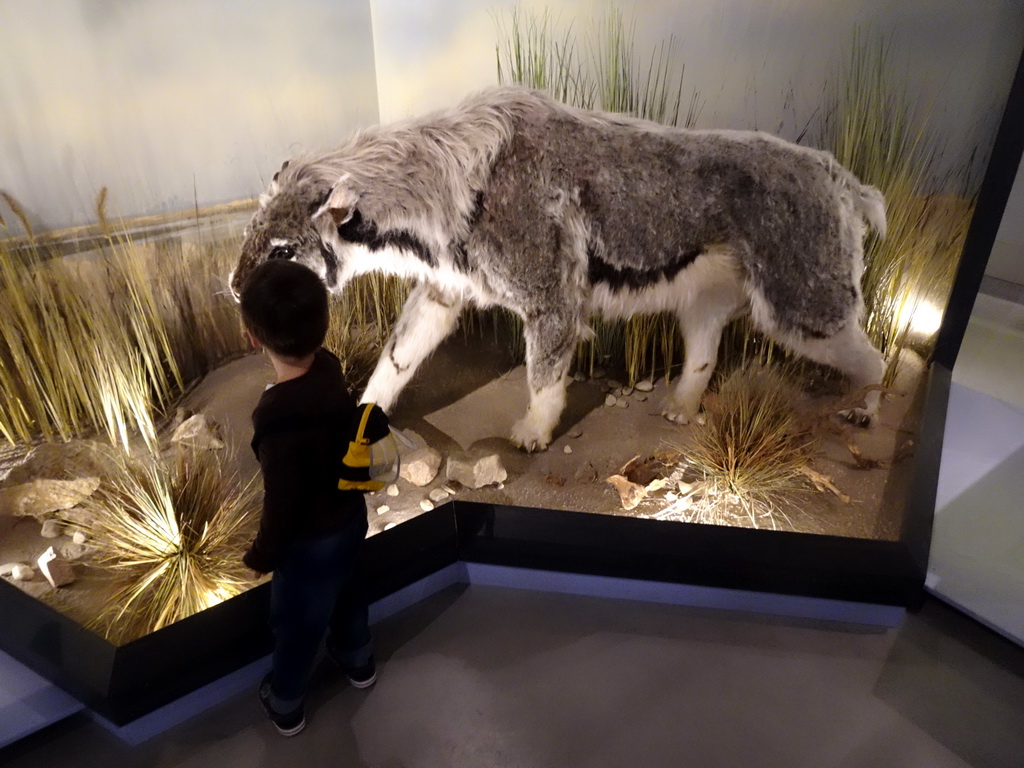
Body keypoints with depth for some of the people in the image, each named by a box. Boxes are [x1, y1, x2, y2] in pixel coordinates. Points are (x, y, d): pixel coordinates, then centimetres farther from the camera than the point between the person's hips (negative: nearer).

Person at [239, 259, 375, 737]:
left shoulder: (279, 421, -38)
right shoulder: (329, 367, -18)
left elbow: (282, 504, -25)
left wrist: (261, 556, -7)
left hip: (312, 540, -7)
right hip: (349, 515, 7)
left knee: (296, 623, 21)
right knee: (343, 590, 33)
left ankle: (285, 707, 49)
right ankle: (358, 662, 60)